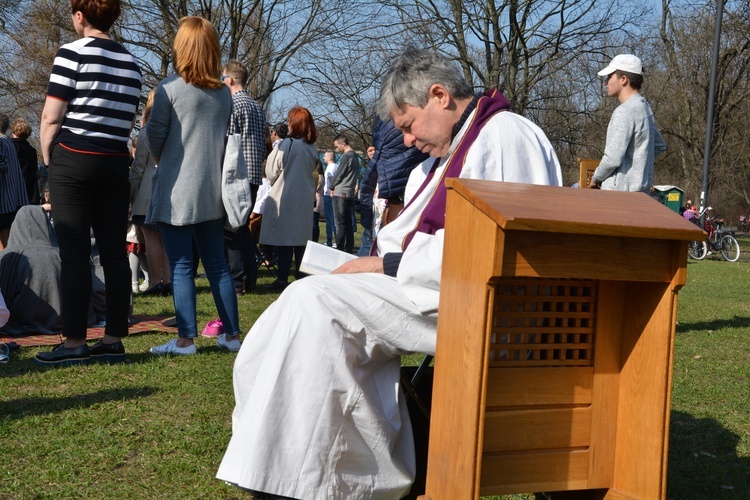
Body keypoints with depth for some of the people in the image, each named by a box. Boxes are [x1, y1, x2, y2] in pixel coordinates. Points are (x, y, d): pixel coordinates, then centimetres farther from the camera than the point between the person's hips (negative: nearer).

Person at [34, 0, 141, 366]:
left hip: (73, 159, -5)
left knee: (74, 254, -3)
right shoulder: (130, 62, 12)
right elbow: (128, 120, 13)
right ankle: (114, 339, 6)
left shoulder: (73, 53, -6)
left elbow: (51, 118, -8)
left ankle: (74, 342, -2)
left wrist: (47, 158, 4)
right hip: (116, 164, 5)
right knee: (115, 254, 4)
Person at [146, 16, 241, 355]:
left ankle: (186, 339, -2)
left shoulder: (169, 88, -8)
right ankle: (232, 334, 14)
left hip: (177, 189, -5)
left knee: (181, 267, -2)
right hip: (212, 190, 5)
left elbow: (154, 134, -3)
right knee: (217, 265, 11)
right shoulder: (225, 93, 8)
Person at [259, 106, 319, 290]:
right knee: (301, 238, 11)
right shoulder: (312, 148, 4)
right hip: (305, 199, 6)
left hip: (284, 197, -6)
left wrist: (273, 183, 11)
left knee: (283, 238, -1)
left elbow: (272, 172, -8)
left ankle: (282, 278, -2)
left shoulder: (286, 145, -14)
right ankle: (301, 277, 13)